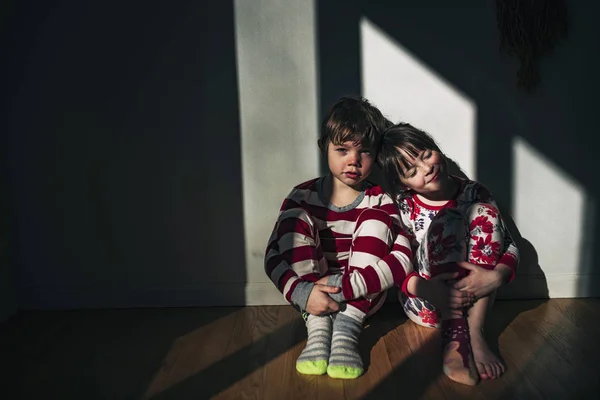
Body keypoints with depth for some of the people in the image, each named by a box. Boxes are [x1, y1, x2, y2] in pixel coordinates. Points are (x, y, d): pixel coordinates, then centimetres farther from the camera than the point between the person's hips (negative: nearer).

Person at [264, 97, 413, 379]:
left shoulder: (380, 201, -5)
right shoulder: (303, 197, -3)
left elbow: (403, 260, -19)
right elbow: (273, 257, -9)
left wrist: (343, 287, -29)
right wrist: (302, 293, -28)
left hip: (363, 299, 0)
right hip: (311, 295, 1)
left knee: (376, 218, -20)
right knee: (295, 217, -18)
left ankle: (347, 326, -27)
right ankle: (317, 325, -26)